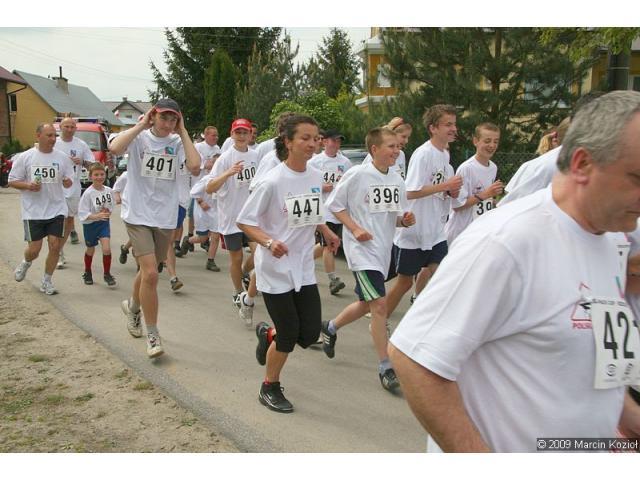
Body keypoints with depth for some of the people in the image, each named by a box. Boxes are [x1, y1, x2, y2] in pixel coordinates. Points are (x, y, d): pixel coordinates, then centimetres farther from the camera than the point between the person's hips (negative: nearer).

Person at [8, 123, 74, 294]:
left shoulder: (62, 157, 2)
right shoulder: (25, 157, -3)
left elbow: (69, 180, 8)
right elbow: (12, 181, 1)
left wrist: (67, 182, -16)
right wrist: (28, 186, -18)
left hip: (56, 209, 2)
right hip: (33, 211, -2)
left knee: (55, 246, -2)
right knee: (34, 249, 0)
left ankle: (47, 281, 17)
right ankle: (26, 263, 37)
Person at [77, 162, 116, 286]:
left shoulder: (109, 191, -6)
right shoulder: (88, 193, -18)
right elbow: (82, 213, -21)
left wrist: (108, 212, -12)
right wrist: (96, 216, -35)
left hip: (104, 222, 2)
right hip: (90, 224, -2)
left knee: (106, 248, -14)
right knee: (90, 250, 15)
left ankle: (107, 274, 4)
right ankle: (87, 273, 39)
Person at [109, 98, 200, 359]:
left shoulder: (177, 142, 0)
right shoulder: (138, 137, -4)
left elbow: (195, 166, -19)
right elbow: (114, 148, -26)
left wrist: (182, 131, -11)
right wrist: (141, 125, -16)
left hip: (165, 217, 3)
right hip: (138, 215, -3)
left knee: (148, 271, 18)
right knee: (150, 273, -13)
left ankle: (132, 306, 50)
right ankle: (152, 335, 3)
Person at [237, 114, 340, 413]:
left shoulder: (316, 177, 2)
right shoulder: (273, 181, -17)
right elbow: (244, 221, -14)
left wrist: (326, 232, 4)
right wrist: (269, 242, -29)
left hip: (304, 268, 6)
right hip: (275, 269, -6)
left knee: (310, 333, 5)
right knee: (289, 335, 0)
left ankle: (267, 334, 36)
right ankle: (270, 389, 25)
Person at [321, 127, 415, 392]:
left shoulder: (397, 179, 6)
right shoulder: (357, 174, -12)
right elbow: (334, 204, -6)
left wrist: (405, 220, -7)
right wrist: (355, 229, -17)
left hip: (383, 250, 8)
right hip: (362, 249, -7)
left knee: (365, 304, 19)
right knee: (380, 304, -13)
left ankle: (330, 328, 45)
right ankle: (385, 367, 0)